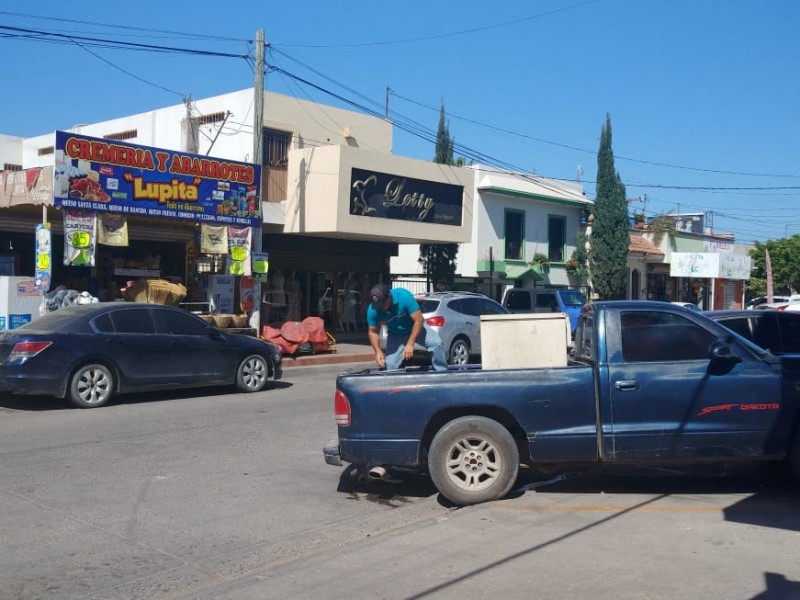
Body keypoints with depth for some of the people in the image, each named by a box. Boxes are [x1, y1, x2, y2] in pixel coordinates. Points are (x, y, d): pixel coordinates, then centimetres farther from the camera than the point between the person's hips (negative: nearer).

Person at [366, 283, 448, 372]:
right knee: (390, 365, -11)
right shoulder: (372, 310, -24)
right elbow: (373, 332, -8)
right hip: (395, 335, 2)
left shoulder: (404, 296, -34)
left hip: (415, 327, -2)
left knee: (436, 343, -25)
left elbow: (419, 320, -29)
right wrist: (378, 351, -24)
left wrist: (410, 344, -32)